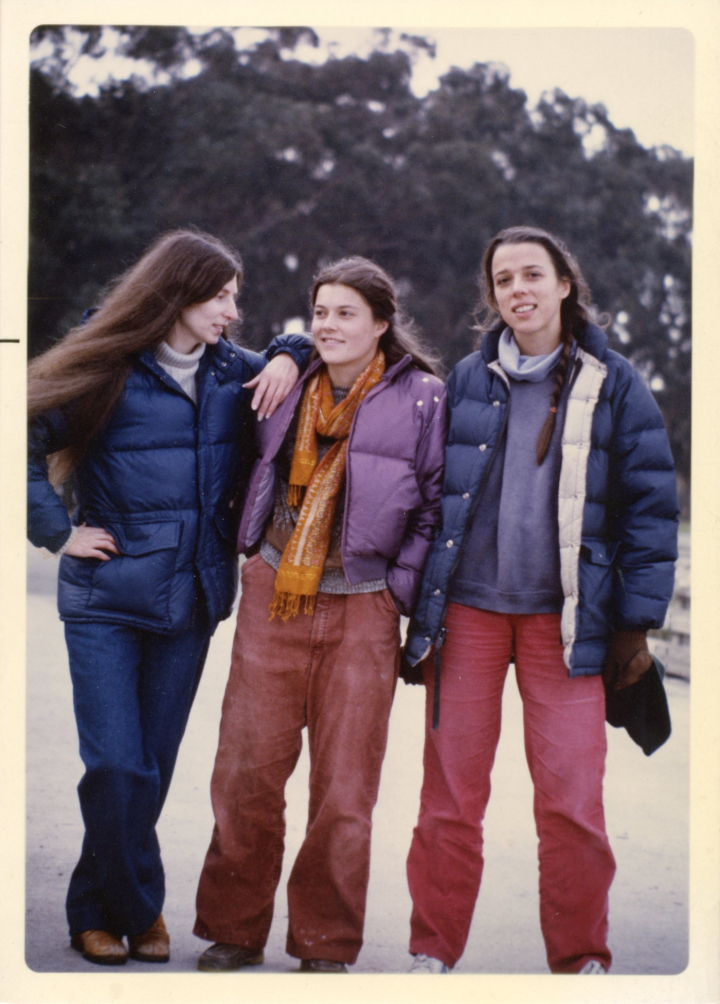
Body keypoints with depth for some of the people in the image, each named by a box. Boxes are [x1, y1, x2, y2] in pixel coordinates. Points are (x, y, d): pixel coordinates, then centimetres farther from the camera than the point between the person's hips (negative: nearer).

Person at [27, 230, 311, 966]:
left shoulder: (232, 371, 9)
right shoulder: (112, 371, -5)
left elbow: (322, 343, 24)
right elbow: (30, 441, -4)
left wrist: (290, 356, 3)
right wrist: (59, 532, -8)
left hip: (191, 599, 4)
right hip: (107, 596, -4)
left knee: (153, 767, 8)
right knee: (117, 767, -7)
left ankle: (97, 909, 24)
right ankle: (137, 909, 15)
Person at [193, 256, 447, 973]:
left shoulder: (421, 399, 0)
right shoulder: (290, 386, 11)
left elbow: (436, 508, 1)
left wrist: (400, 590, -5)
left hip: (362, 606, -3)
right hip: (271, 598, 3)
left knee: (344, 785, 2)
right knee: (248, 769, 3)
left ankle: (325, 946, 16)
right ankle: (235, 929, 18)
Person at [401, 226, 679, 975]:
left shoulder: (613, 386, 3)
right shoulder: (465, 382, 8)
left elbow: (650, 507, 3)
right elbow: (427, 490, 11)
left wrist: (636, 621, -1)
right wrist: (417, 606, 8)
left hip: (565, 619, -1)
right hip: (467, 610, 2)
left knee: (572, 801, -6)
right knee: (451, 795, 4)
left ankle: (580, 960, 10)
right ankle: (433, 952, 16)